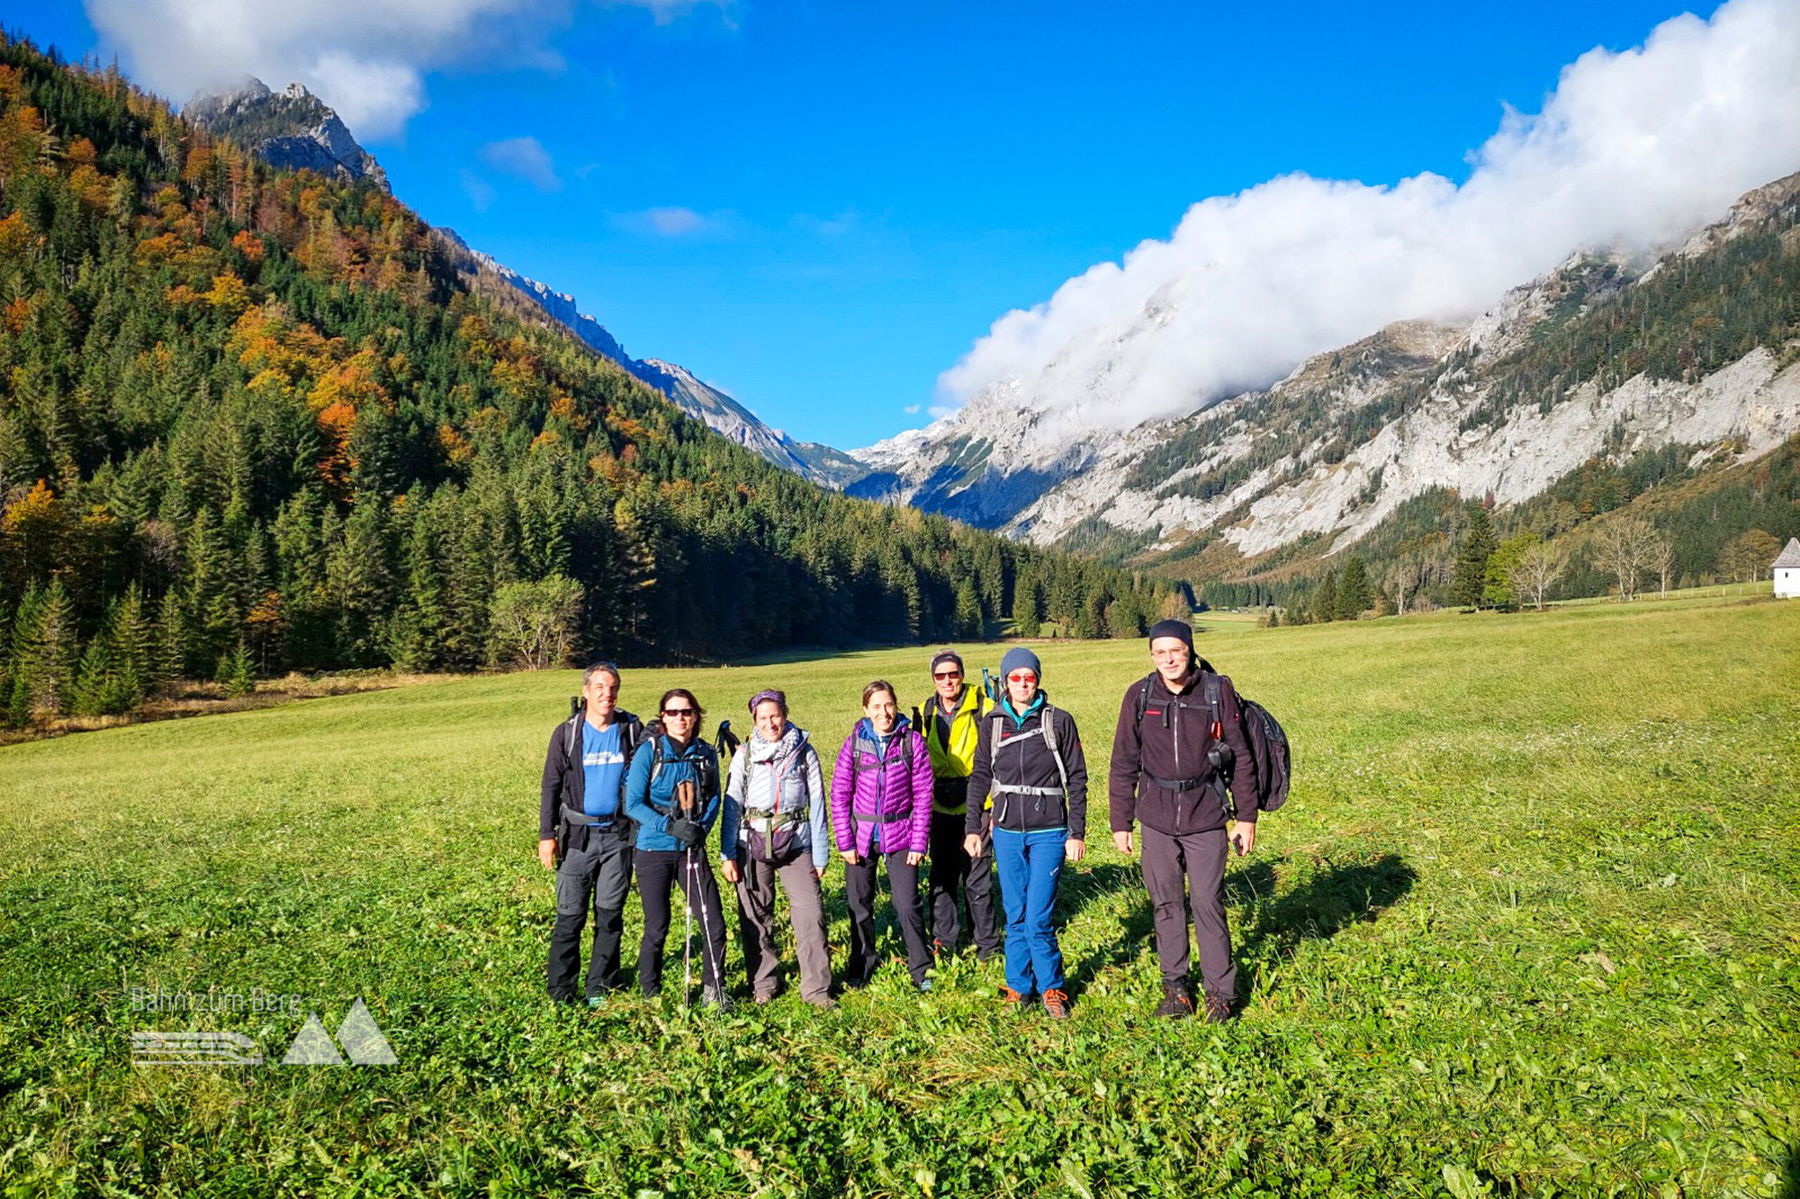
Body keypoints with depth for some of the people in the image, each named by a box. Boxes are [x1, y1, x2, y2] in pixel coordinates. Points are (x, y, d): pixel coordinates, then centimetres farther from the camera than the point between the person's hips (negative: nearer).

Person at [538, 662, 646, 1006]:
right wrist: (546, 835, -2)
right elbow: (551, 786, 3)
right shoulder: (567, 733, 0)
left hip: (619, 835, 1)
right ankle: (560, 990, 8)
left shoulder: (632, 730, 2)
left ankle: (599, 987, 18)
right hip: (578, 835, -1)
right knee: (570, 915, -1)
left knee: (610, 913, 6)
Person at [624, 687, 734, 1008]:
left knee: (714, 924, -2)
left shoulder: (706, 754, 4)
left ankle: (713, 988, 18)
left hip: (692, 850, 3)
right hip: (654, 851, -3)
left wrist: (702, 828, -11)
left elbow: (714, 800, 9)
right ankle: (650, 994, 25)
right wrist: (671, 826, -20)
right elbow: (633, 803, -10)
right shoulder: (649, 752, -7)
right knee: (657, 928, 5)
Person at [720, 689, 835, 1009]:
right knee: (755, 916, 6)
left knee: (811, 913, -7)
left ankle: (816, 988, 3)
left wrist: (821, 854, 2)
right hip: (753, 843, 1)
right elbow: (732, 804, 4)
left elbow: (817, 803, 4)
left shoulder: (804, 752, 2)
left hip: (796, 843, -1)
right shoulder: (745, 754, 4)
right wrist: (728, 853, -1)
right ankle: (761, 984, 22)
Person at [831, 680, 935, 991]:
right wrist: (845, 841, -5)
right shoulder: (855, 742, -3)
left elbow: (923, 795, -3)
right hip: (861, 835, 2)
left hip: (899, 835, -1)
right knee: (859, 905, 11)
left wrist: (919, 842, -6)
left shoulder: (912, 741, -5)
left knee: (908, 906, -2)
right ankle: (860, 968, 29)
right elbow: (840, 793, -1)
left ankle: (921, 970, 17)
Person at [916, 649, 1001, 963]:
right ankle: (944, 938, 25)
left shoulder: (982, 708, -6)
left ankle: (988, 943, 14)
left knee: (977, 877, -1)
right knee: (941, 875, 11)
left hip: (975, 806, -4)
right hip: (940, 807, 5)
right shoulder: (926, 713, 8)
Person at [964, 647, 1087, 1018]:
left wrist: (1077, 832, -2)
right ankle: (1019, 985, 24)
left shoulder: (1059, 721, -3)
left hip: (1048, 832, -3)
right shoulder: (992, 723, 5)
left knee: (1038, 918, -6)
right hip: (1007, 832, 3)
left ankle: (1051, 987, 13)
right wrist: (972, 827, 10)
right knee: (1015, 917, 10)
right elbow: (980, 777, 12)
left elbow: (1076, 779, 1)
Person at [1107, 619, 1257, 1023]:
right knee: (1166, 903, 10)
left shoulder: (1217, 691, -5)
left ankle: (1220, 991, 13)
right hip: (1157, 818, 2)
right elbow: (1124, 763, 5)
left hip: (1205, 815, -2)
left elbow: (1239, 755, 1)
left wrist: (1247, 816, 2)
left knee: (1208, 903, -2)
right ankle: (1175, 986, 23)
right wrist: (1120, 822, 5)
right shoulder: (1139, 696, -1)